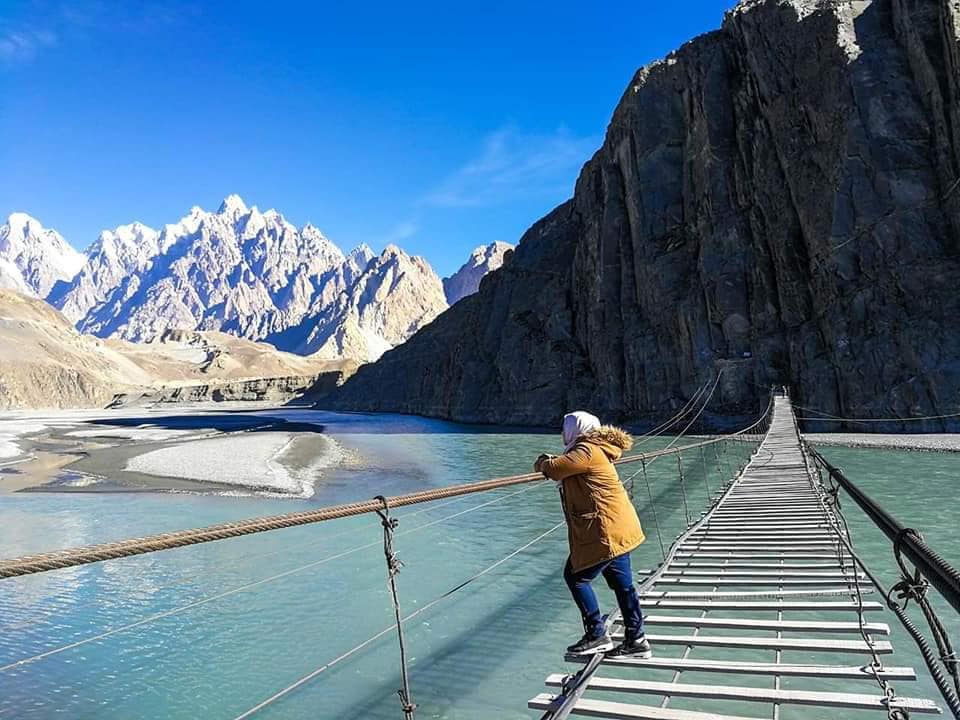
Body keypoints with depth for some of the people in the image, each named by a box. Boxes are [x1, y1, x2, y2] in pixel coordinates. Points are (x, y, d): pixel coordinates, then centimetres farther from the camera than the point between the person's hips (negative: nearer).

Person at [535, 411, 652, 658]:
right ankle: (636, 640, 23)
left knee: (576, 576, 0)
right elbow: (566, 465, 21)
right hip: (619, 528, 10)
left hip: (605, 531, -10)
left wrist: (543, 463, -2)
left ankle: (597, 634, 6)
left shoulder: (587, 451, -16)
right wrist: (551, 462, 6)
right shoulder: (593, 450, 16)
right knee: (622, 584, 15)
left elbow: (555, 469, -21)